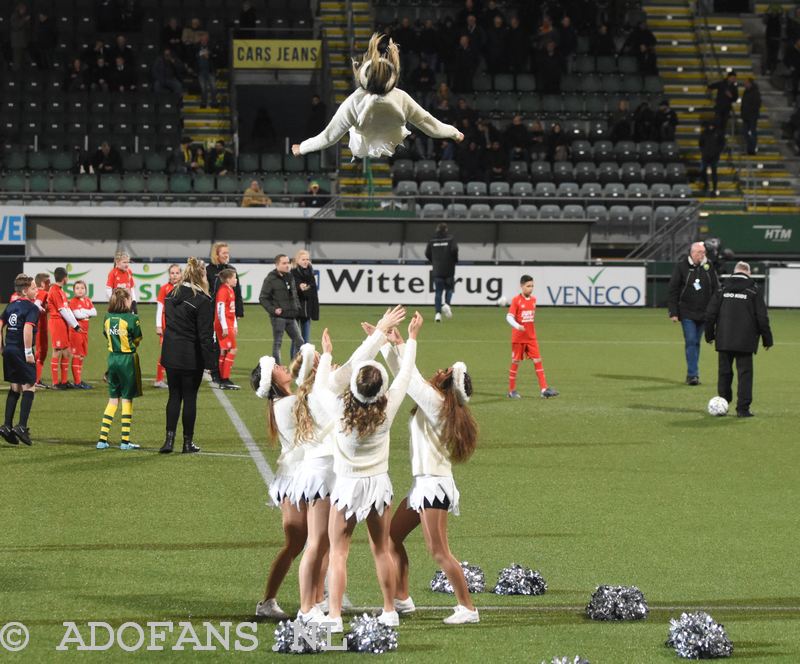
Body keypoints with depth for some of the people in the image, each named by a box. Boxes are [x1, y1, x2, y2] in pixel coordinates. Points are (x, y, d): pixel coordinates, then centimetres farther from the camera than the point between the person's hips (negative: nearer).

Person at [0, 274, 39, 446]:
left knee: (15, 388, 16)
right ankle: (22, 426, -9)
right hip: (21, 350, -7)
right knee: (29, 387, -1)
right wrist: (28, 352, -19)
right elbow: (27, 329, -23)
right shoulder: (32, 308, -10)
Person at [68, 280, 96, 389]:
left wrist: (83, 311, -11)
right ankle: (77, 381, -6)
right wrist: (88, 313, -5)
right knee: (76, 356, -7)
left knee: (82, 355, 12)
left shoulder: (87, 300, 12)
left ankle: (79, 380, 19)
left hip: (85, 330, 7)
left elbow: (94, 312, 2)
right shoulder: (73, 302, -8)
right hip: (76, 330, -7)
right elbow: (78, 315, -20)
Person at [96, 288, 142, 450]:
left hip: (112, 357, 5)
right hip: (128, 359, -5)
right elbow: (138, 341, -4)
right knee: (127, 399, 3)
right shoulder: (132, 318, -14)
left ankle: (102, 439, 8)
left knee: (113, 399, 13)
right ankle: (125, 440, 3)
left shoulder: (107, 318, 2)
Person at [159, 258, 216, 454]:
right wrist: (211, 362, -13)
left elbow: (168, 323, 10)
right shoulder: (202, 301, -15)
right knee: (190, 398, 4)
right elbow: (205, 335, -16)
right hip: (191, 357, -5)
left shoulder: (172, 295, 5)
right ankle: (188, 442, 10)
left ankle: (169, 439, 5)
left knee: (174, 396, 12)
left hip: (170, 355, 5)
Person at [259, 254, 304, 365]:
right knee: (277, 343, 1)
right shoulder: (271, 279, -8)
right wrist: (273, 310, -16)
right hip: (278, 317, -6)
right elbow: (263, 298, -8)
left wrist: (297, 307, 8)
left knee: (299, 342, 7)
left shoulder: (290, 277, 12)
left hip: (291, 317, 6)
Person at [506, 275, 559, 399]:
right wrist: (517, 326, -32)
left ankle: (544, 389, -6)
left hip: (531, 337, 5)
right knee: (515, 362, 4)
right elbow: (509, 317, -18)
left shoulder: (533, 299, 5)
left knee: (538, 361, -3)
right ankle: (512, 391, 13)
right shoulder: (516, 300, -10)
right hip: (518, 337, -5)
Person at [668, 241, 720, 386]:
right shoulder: (681, 266, -5)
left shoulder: (708, 266, 3)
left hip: (704, 313, 3)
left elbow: (716, 289, 9)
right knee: (691, 341, -11)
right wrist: (673, 312, -7)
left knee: (696, 342, 10)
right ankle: (692, 374, -13)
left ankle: (692, 374, 17)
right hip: (687, 312, -3)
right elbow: (673, 290, -3)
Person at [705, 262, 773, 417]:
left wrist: (709, 334, 17)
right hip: (746, 341, -2)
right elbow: (762, 317, -3)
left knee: (724, 372, 13)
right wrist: (767, 339, 6)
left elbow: (710, 314, 5)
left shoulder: (722, 290, 6)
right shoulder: (754, 291, -1)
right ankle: (743, 408, -5)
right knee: (744, 373, 0)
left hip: (724, 340, 2)